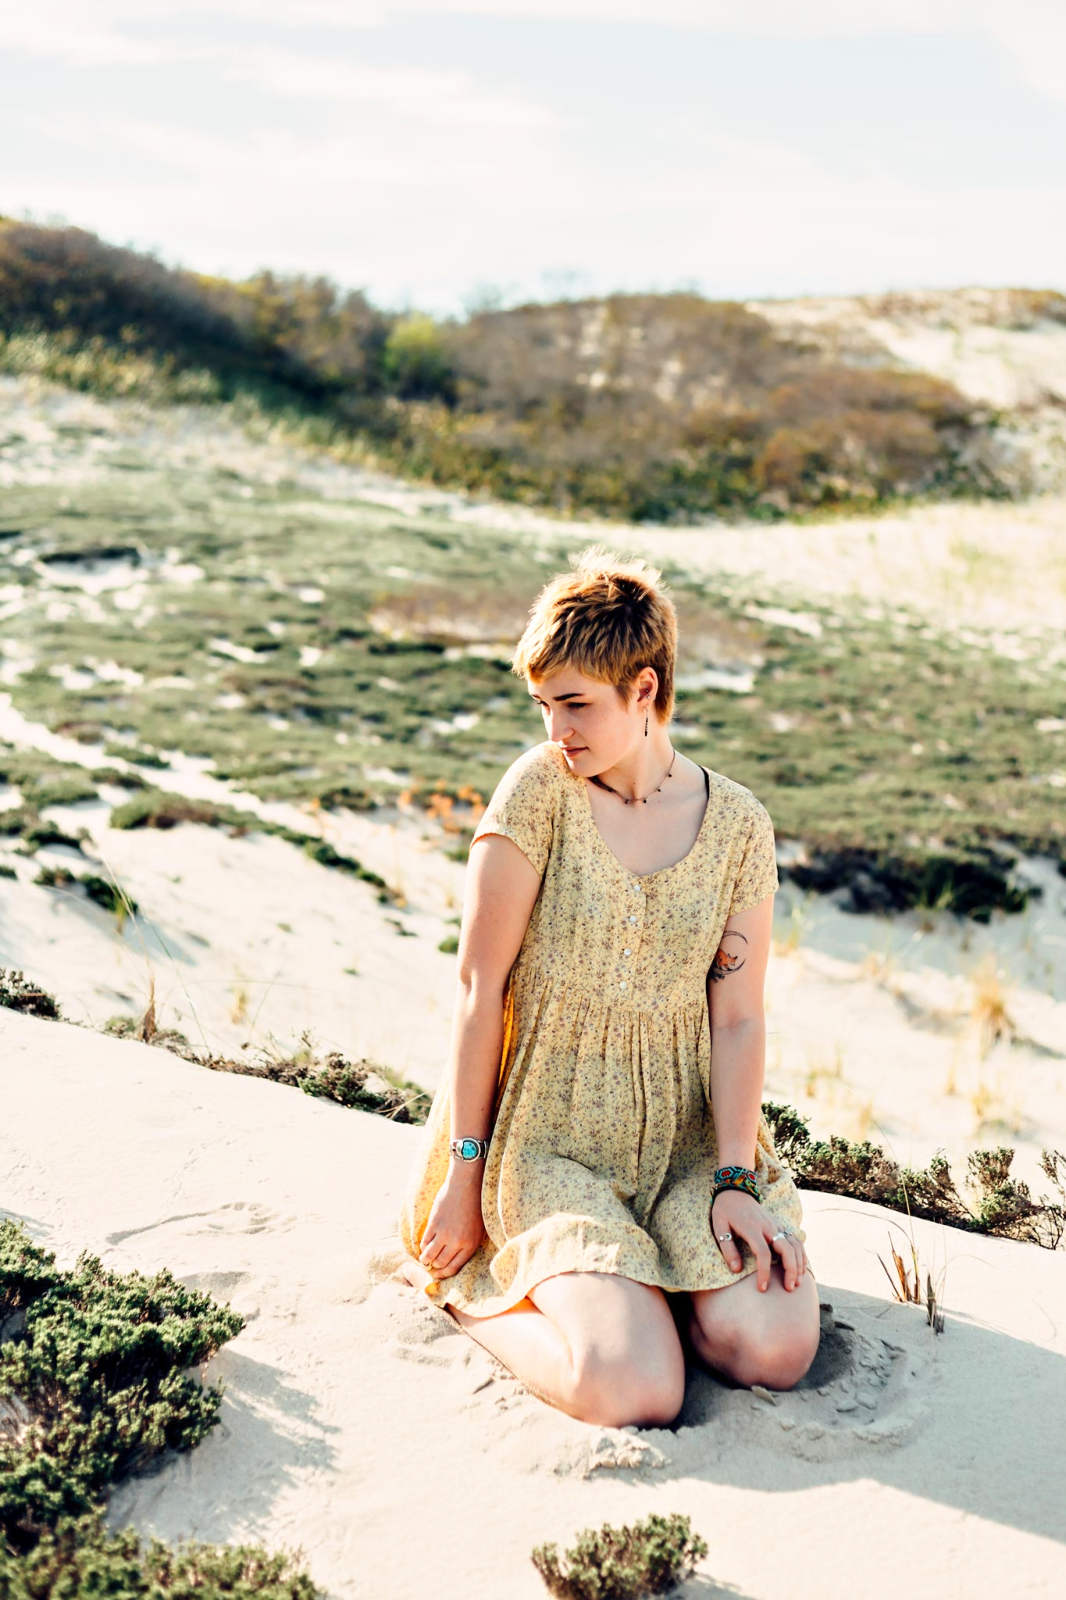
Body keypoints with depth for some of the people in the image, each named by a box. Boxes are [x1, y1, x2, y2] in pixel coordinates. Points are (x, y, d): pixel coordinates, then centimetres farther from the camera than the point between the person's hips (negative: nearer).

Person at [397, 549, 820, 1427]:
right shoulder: (538, 790, -8)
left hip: (688, 1138, 4)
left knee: (774, 1351, -19)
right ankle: (473, 1290, 6)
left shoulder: (739, 826, 0)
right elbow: (480, 985, -7)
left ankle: (628, 1281, 10)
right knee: (637, 1394, -22)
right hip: (551, 1137, -3)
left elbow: (738, 1020, 0)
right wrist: (464, 1173, -7)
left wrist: (734, 1181, -12)